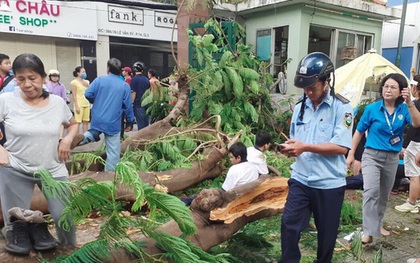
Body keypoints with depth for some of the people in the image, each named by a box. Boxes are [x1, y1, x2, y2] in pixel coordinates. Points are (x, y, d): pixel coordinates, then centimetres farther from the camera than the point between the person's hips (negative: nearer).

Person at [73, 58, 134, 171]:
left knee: (93, 134, 32)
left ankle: (83, 138, 0)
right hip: (113, 123, -2)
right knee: (113, 152, 6)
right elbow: (128, 106, -2)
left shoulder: (99, 80, 1)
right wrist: (130, 121, 9)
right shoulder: (125, 86, -1)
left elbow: (88, 94, -5)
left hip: (97, 120, 2)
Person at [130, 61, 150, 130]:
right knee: (146, 122, 11)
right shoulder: (146, 79, 7)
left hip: (138, 104, -5)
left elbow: (134, 93, -12)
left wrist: (131, 103, -6)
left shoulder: (134, 79, -9)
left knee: (140, 123, -1)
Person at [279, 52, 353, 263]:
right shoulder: (300, 107, 8)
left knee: (326, 233, 14)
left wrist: (305, 147, -23)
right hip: (300, 180, 4)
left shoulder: (342, 107, -10)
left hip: (329, 183, -4)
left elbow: (342, 147, -18)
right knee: (289, 225, -1)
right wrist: (290, 147, -6)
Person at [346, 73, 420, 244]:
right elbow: (359, 132, -2)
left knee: (384, 195, 17)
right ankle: (369, 231, -18)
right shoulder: (372, 109, -8)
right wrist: (351, 154, -2)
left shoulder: (403, 110, -3)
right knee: (371, 191, -20)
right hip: (372, 156, -3)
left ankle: (377, 224, 36)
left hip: (392, 158, 4)